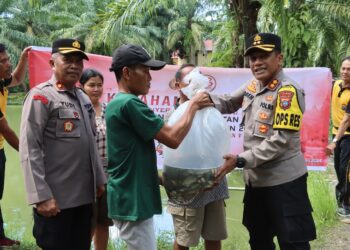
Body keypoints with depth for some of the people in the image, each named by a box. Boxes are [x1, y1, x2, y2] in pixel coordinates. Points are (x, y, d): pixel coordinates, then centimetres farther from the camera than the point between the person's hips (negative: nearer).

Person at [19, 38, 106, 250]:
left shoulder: (83, 98, 13)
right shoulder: (41, 96, -10)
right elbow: (29, 150, -15)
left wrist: (99, 179, 16)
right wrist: (41, 195, -19)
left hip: (84, 195, 7)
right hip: (55, 198, -7)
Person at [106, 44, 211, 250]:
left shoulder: (117, 103, 12)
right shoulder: (129, 104, -19)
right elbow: (173, 138, -18)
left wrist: (159, 178, 16)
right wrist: (193, 106, -5)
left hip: (130, 198, 10)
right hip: (132, 201, -10)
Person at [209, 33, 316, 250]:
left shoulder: (288, 91, -18)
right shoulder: (252, 87, 4)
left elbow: (280, 141, -23)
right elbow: (229, 103, 20)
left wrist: (241, 160, -23)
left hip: (284, 181, -8)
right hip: (255, 179, 8)